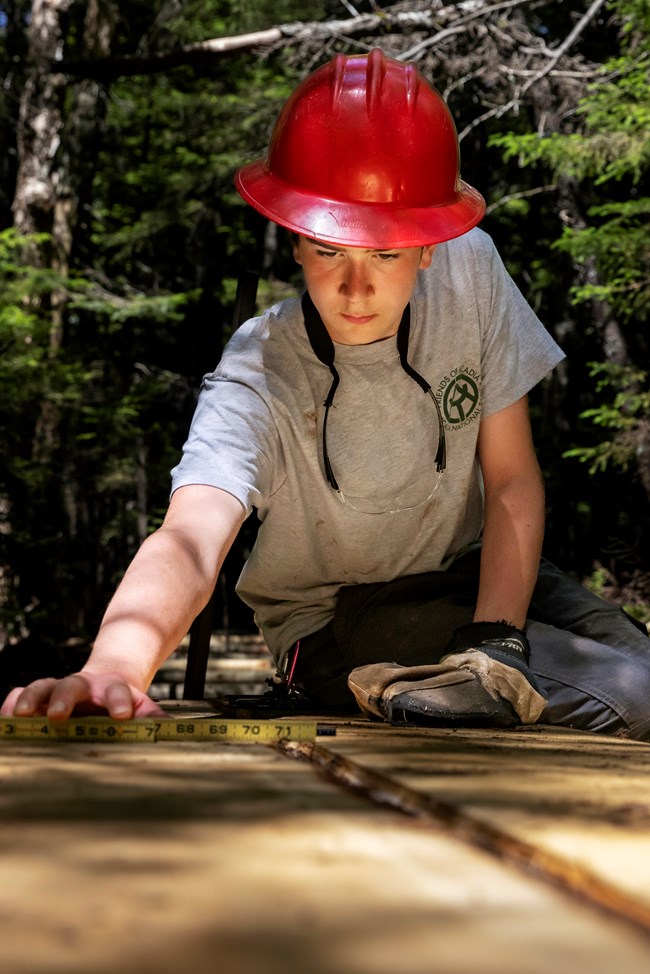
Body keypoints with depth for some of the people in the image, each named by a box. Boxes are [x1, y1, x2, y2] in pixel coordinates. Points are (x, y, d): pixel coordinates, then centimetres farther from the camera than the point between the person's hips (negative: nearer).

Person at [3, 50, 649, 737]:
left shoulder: (471, 271, -17)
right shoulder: (257, 379, -28)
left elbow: (512, 481, -10)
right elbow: (190, 538, -47)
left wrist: (496, 644, -22)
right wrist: (112, 668, -68)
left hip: (482, 573, 5)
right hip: (338, 621, -5)